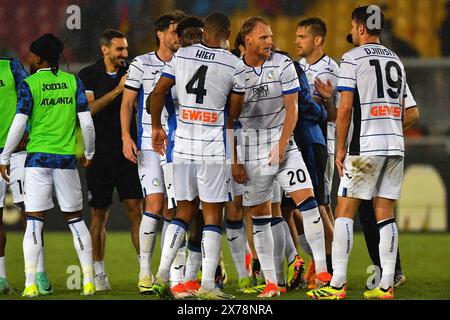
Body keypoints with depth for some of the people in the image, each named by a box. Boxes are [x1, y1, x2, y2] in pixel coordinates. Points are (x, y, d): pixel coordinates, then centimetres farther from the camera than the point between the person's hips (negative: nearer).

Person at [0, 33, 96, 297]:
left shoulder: (29, 85, -4)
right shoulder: (73, 82, 4)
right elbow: (86, 122, 2)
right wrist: (89, 153, 16)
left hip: (38, 158, -2)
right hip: (67, 158, 2)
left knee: (34, 222, 0)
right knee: (76, 219, 11)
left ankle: (31, 283, -7)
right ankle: (89, 281, 7)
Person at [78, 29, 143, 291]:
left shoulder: (131, 73, 8)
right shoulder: (89, 75, 2)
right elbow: (88, 109, -11)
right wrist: (117, 90, -19)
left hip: (127, 153, 2)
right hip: (100, 154, -1)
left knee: (136, 209, -6)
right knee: (99, 214, 4)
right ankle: (99, 274, 12)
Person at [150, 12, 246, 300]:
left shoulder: (181, 56, 4)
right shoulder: (234, 65, -6)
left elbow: (158, 94, 5)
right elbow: (235, 112, 0)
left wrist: (157, 127, 19)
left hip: (183, 144, 4)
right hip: (214, 147, -4)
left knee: (184, 210, 15)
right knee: (213, 214, 1)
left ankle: (162, 274, 7)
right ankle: (207, 285, -2)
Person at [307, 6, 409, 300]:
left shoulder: (353, 58, -4)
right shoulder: (396, 60, 16)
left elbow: (345, 108, -9)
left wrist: (341, 148, -2)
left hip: (365, 146, -6)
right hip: (396, 144, 6)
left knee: (345, 211, -2)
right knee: (385, 215, 6)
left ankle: (337, 284, -6)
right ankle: (386, 286, 2)